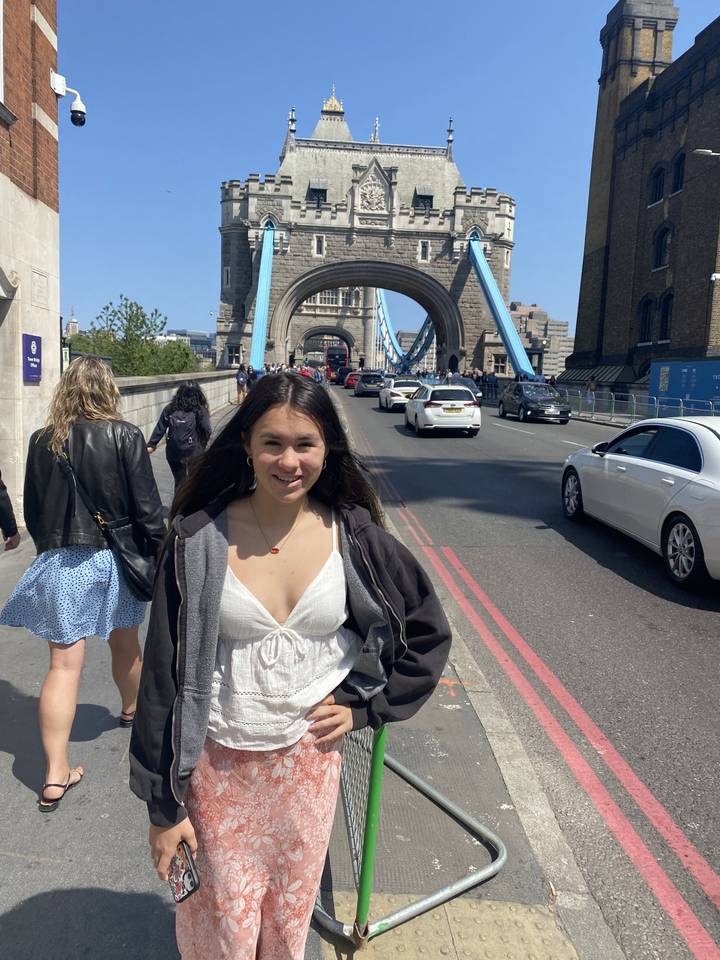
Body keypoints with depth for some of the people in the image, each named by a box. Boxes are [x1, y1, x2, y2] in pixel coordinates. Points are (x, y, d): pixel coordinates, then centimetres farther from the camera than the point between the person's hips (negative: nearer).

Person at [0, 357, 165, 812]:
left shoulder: (43, 442, -2)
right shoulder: (126, 436, -11)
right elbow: (147, 506, -11)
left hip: (59, 564, 1)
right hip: (115, 560, -1)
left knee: (64, 664, 3)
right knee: (125, 644, 22)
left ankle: (56, 775, 5)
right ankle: (131, 709, 48)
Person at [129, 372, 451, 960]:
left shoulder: (354, 537, -9)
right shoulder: (201, 540, -14)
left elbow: (429, 631, 4)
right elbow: (165, 675, -7)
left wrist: (366, 705, -2)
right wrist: (163, 805, -3)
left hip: (310, 757, 2)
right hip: (218, 764, -1)